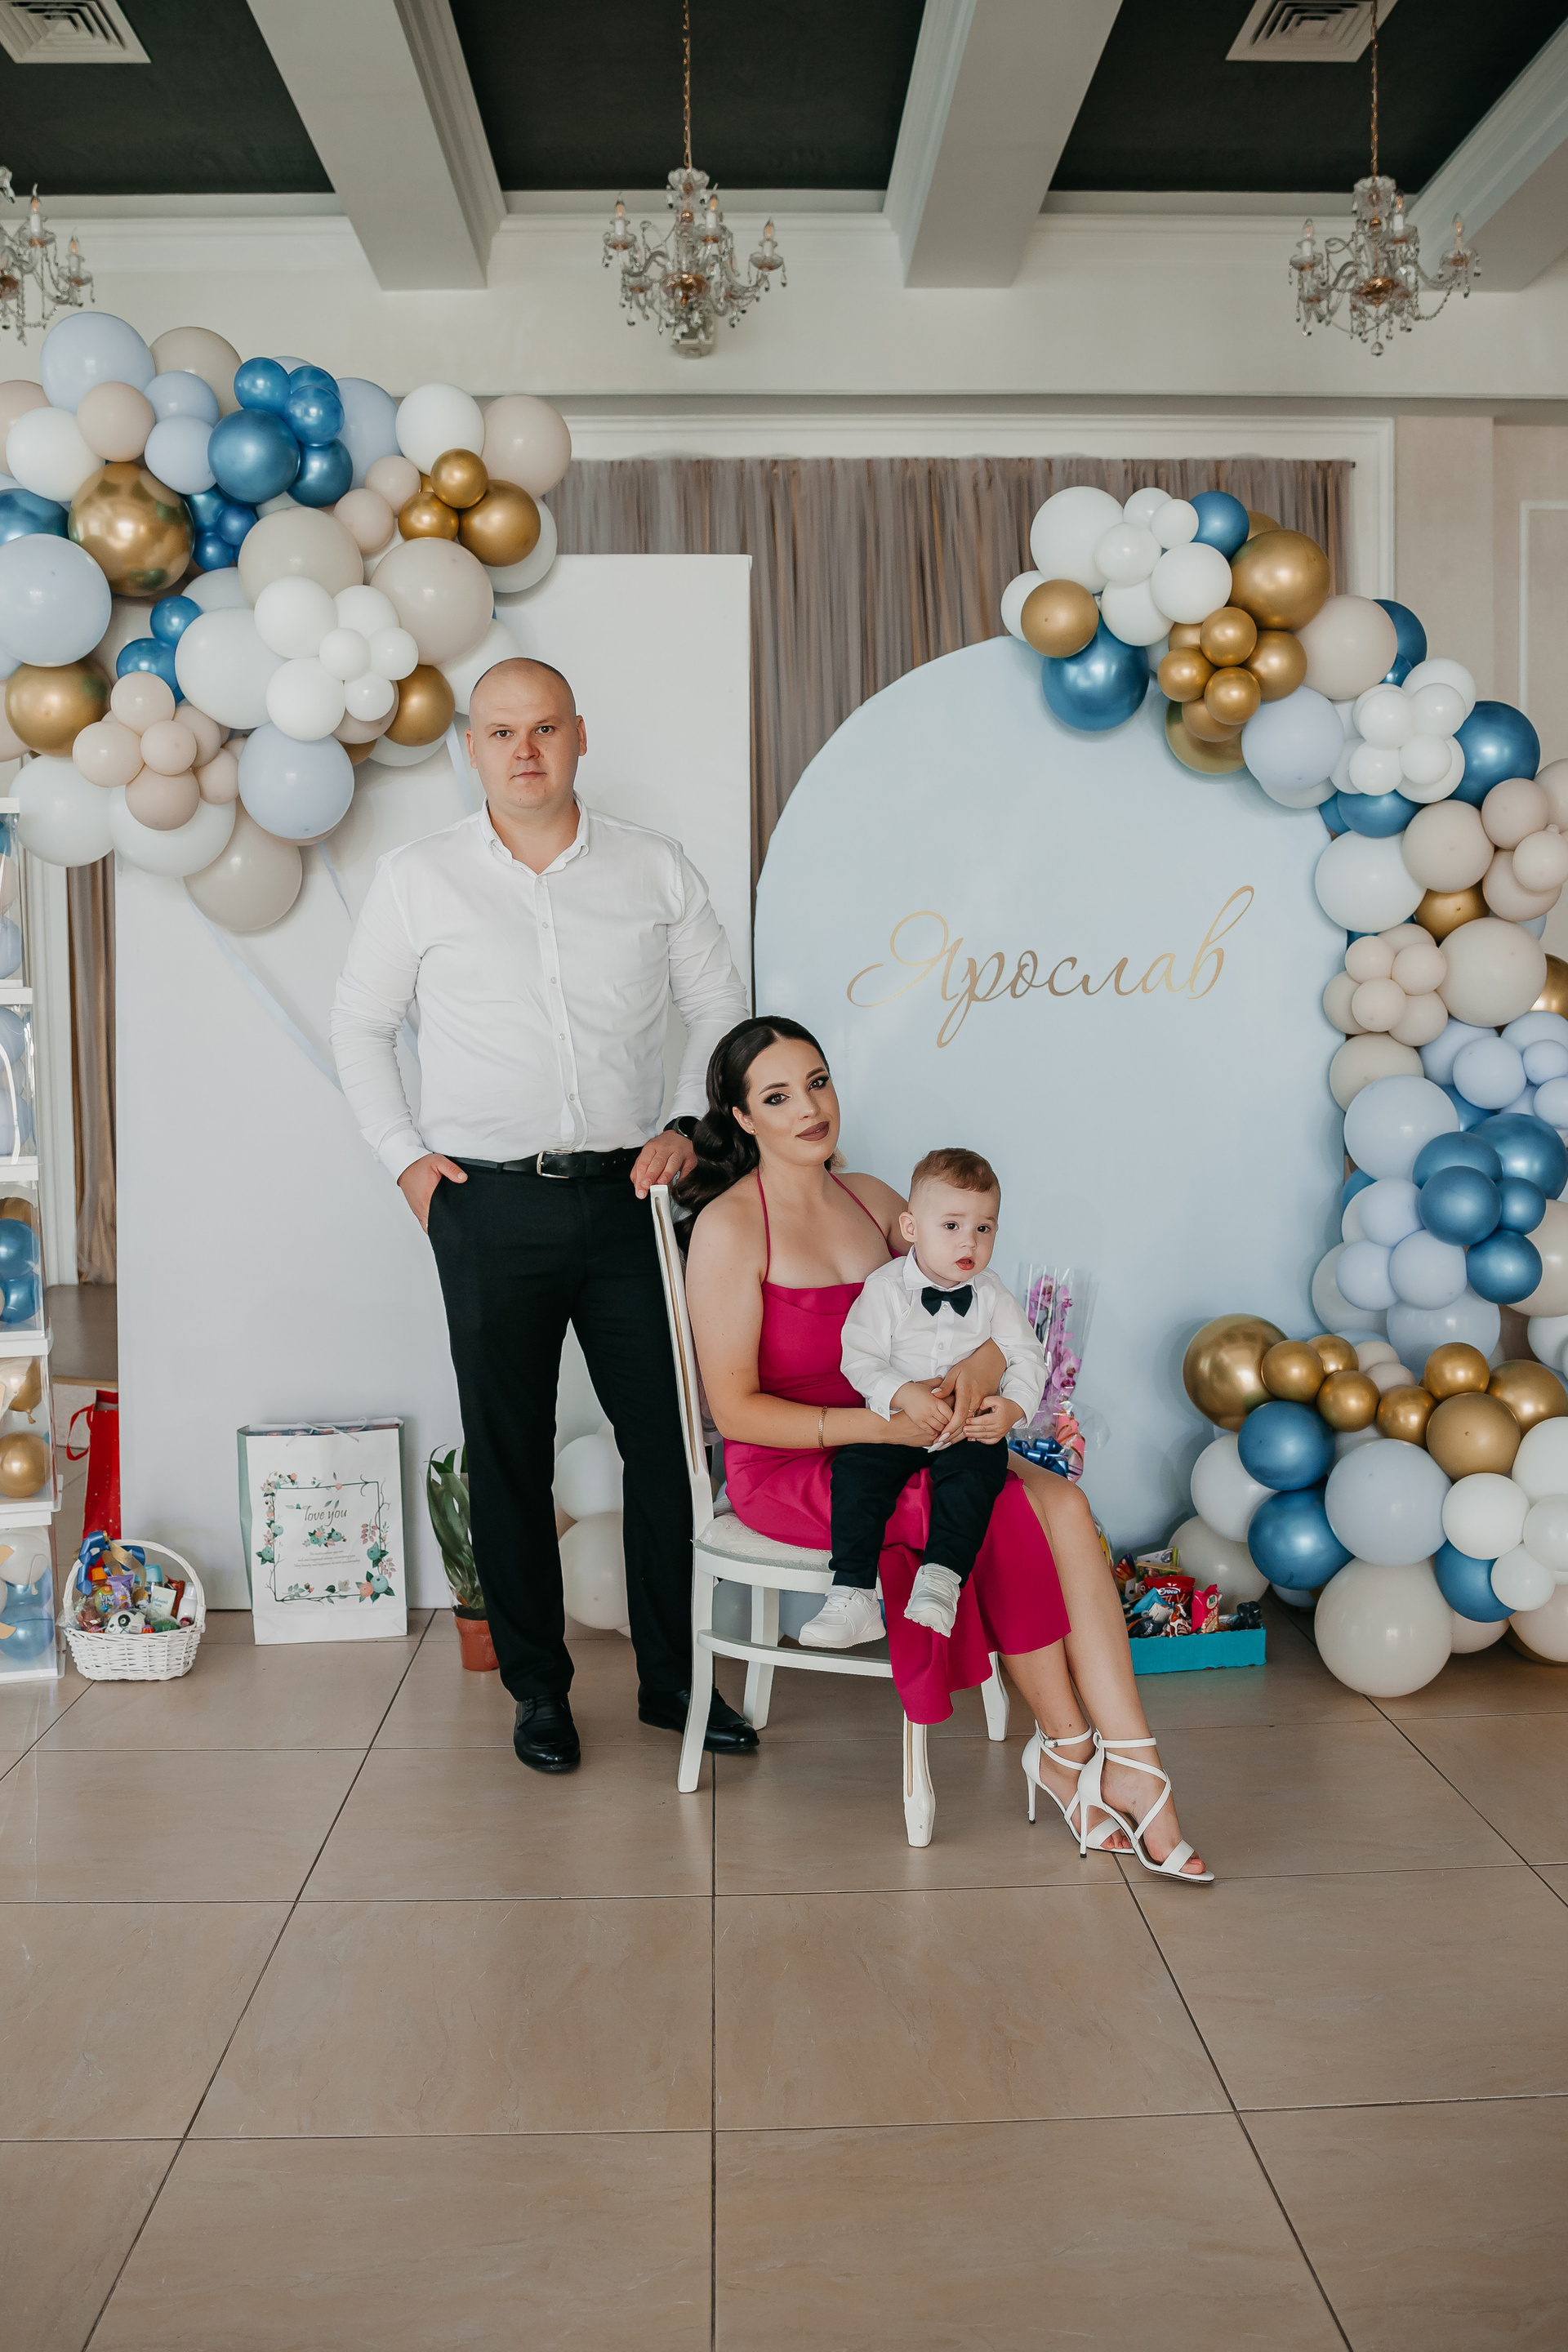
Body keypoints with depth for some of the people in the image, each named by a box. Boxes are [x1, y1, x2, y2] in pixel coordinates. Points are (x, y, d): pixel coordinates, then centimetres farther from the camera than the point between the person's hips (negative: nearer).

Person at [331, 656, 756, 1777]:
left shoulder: (657, 870, 6)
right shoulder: (418, 879, 3)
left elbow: (721, 1010, 13)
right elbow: (360, 1024, 11)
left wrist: (689, 1126, 0)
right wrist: (403, 1153, 2)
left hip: (629, 1192, 1)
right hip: (489, 1206, -1)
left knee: (668, 1437, 4)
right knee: (509, 1453, 6)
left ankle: (672, 1675, 20)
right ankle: (538, 1686, 21)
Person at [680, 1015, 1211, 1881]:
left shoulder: (869, 1197, 11)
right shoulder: (730, 1228, -10)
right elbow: (734, 1409, -14)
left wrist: (984, 1362, -16)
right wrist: (876, 1425, -24)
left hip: (889, 1442, 6)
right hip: (790, 1469, -6)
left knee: (1064, 1506, -19)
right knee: (1005, 1514, -25)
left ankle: (1130, 1768, -21)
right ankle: (1064, 1748, -5)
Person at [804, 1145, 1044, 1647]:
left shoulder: (992, 1297, 3)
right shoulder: (885, 1288, -4)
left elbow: (1025, 1357, 3)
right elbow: (860, 1359, -9)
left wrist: (1012, 1407, -16)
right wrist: (904, 1395, -26)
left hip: (969, 1426, 1)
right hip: (896, 1421, -1)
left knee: (979, 1466, -30)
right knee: (856, 1469, -24)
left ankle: (941, 1578, -29)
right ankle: (853, 1597, -23)